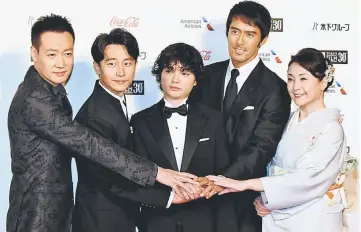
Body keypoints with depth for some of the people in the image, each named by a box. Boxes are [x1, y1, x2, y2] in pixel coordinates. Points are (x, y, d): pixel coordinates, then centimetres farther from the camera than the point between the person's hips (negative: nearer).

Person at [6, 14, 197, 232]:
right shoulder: (33, 100, -25)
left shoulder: (53, 91, 6)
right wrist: (154, 172, -29)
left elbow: (74, 141, 14)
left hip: (57, 213, 9)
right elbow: (88, 143, -29)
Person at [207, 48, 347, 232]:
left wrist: (245, 184, -26)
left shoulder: (330, 129, -14)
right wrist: (261, 198, -9)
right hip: (277, 215, 5)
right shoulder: (289, 121, 5)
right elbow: (274, 168, 10)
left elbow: (308, 177, -24)